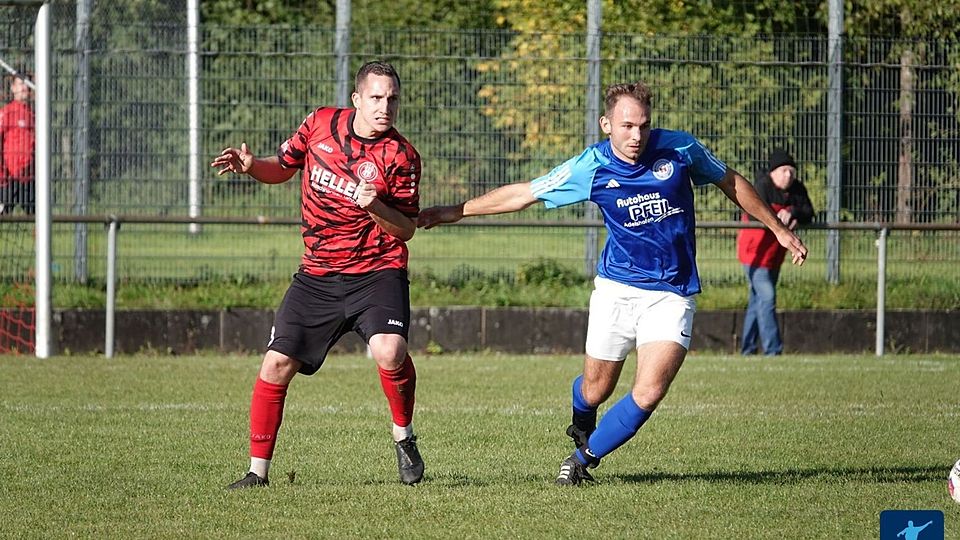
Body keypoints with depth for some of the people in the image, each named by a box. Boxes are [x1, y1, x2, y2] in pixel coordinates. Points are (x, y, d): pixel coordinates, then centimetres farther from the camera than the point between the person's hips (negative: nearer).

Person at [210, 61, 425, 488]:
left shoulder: (400, 156, -9)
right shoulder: (320, 123, 1)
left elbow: (405, 229, -6)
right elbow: (283, 167, 17)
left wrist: (375, 207, -25)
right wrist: (250, 166, -3)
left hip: (377, 272, -3)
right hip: (317, 276, 3)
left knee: (389, 352, -29)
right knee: (277, 365, -4)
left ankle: (403, 438, -1)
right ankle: (258, 472, 8)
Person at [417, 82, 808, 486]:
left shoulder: (680, 149, -7)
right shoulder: (590, 168, -9)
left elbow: (731, 183, 11)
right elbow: (522, 194, 2)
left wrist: (778, 229, 17)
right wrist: (456, 212, 2)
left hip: (672, 294, 0)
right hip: (616, 289, 0)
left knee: (650, 392, -17)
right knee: (595, 390, 8)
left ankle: (584, 458, 3)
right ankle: (581, 430, 45)